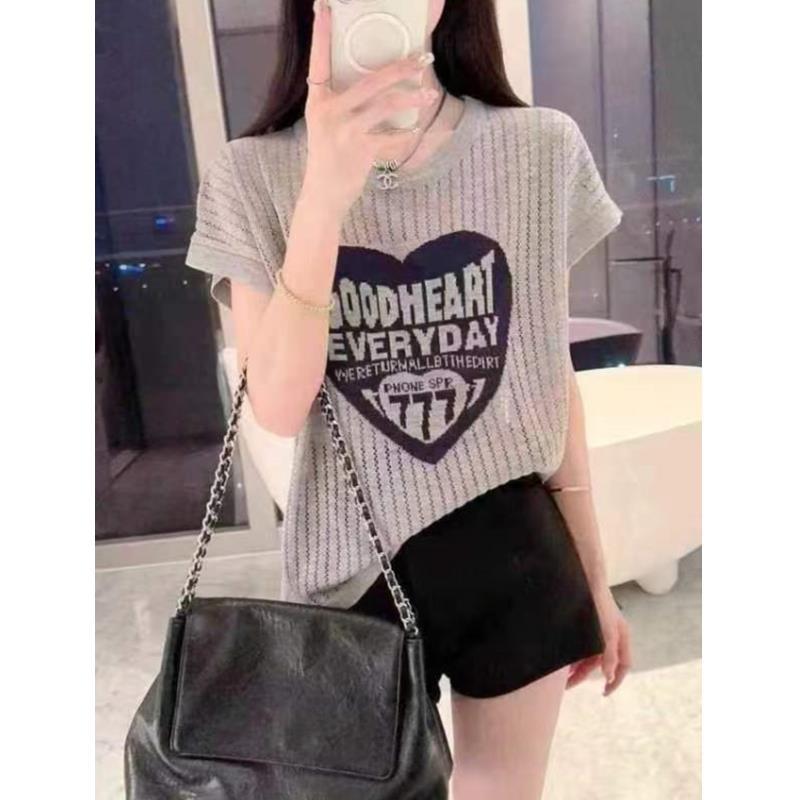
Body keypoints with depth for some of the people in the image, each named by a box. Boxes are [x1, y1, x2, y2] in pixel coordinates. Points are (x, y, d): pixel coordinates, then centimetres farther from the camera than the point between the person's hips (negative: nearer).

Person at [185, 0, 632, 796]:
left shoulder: (543, 151, -4)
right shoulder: (253, 176, -7)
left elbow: (553, 376, 2)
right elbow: (278, 406, -16)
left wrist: (592, 574, 9)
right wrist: (326, 193, -28)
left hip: (517, 558, 2)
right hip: (356, 569, -1)